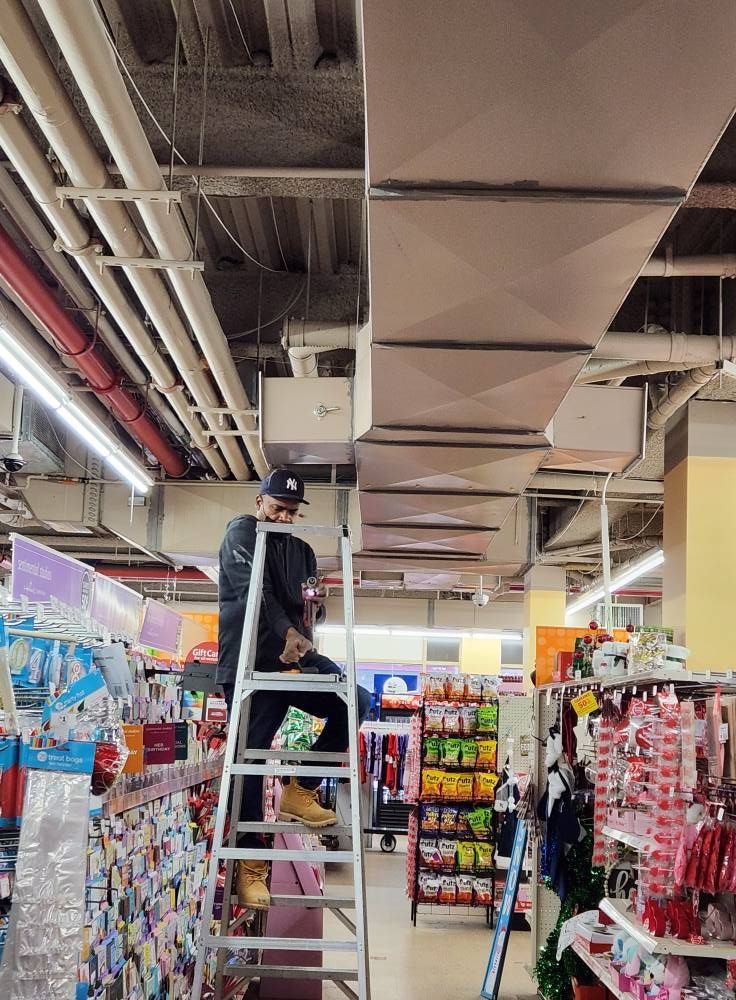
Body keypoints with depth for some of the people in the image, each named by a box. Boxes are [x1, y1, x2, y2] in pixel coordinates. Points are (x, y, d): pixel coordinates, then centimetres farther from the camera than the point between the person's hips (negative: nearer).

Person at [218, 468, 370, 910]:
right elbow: (253, 587, -17)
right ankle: (251, 864, 2)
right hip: (250, 662, -6)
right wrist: (286, 631, -30)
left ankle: (302, 790, 0)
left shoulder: (302, 551, 19)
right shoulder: (242, 532, 1)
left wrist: (316, 604, -5)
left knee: (356, 702, -12)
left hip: (296, 656, 6)